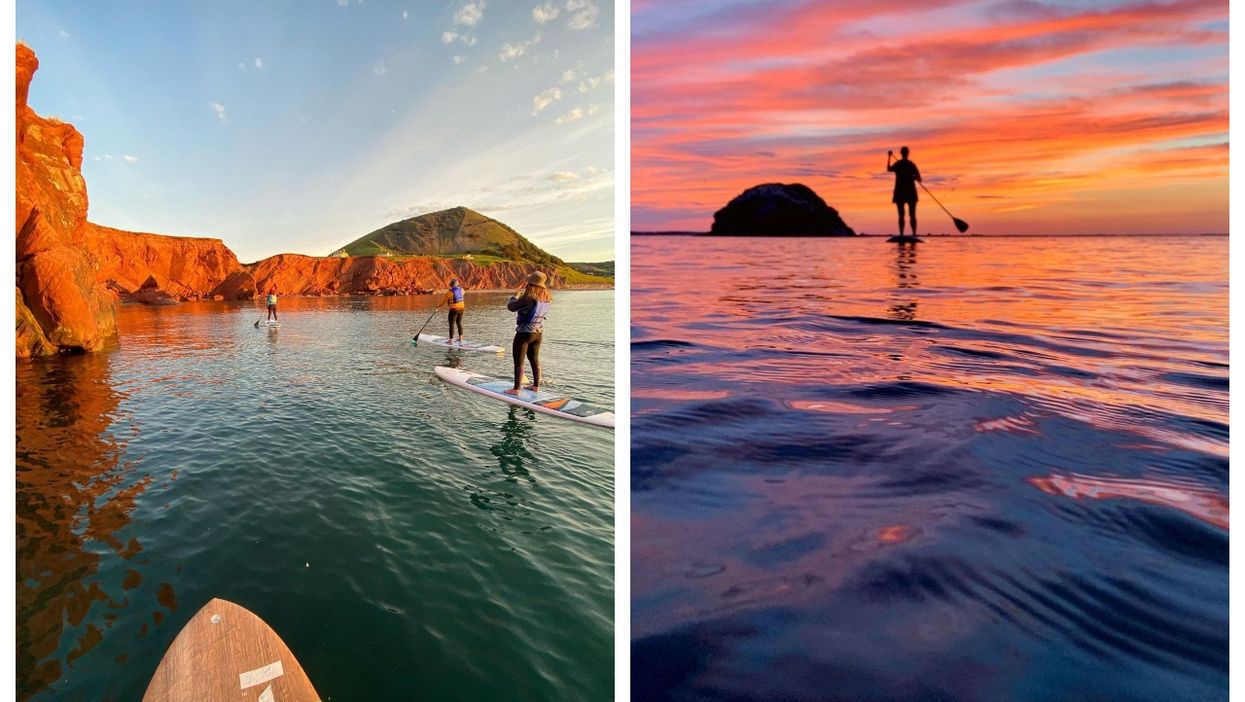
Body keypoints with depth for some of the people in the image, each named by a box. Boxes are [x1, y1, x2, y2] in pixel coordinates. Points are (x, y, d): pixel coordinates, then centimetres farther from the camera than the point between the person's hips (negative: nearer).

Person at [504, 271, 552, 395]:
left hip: (524, 333, -7)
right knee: (535, 360, 17)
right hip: (538, 332, 7)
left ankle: (516, 389, 3)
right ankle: (536, 386, 24)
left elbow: (511, 307, -15)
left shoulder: (528, 298, -24)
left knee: (519, 362, 0)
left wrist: (514, 297, 5)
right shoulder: (546, 298, -1)